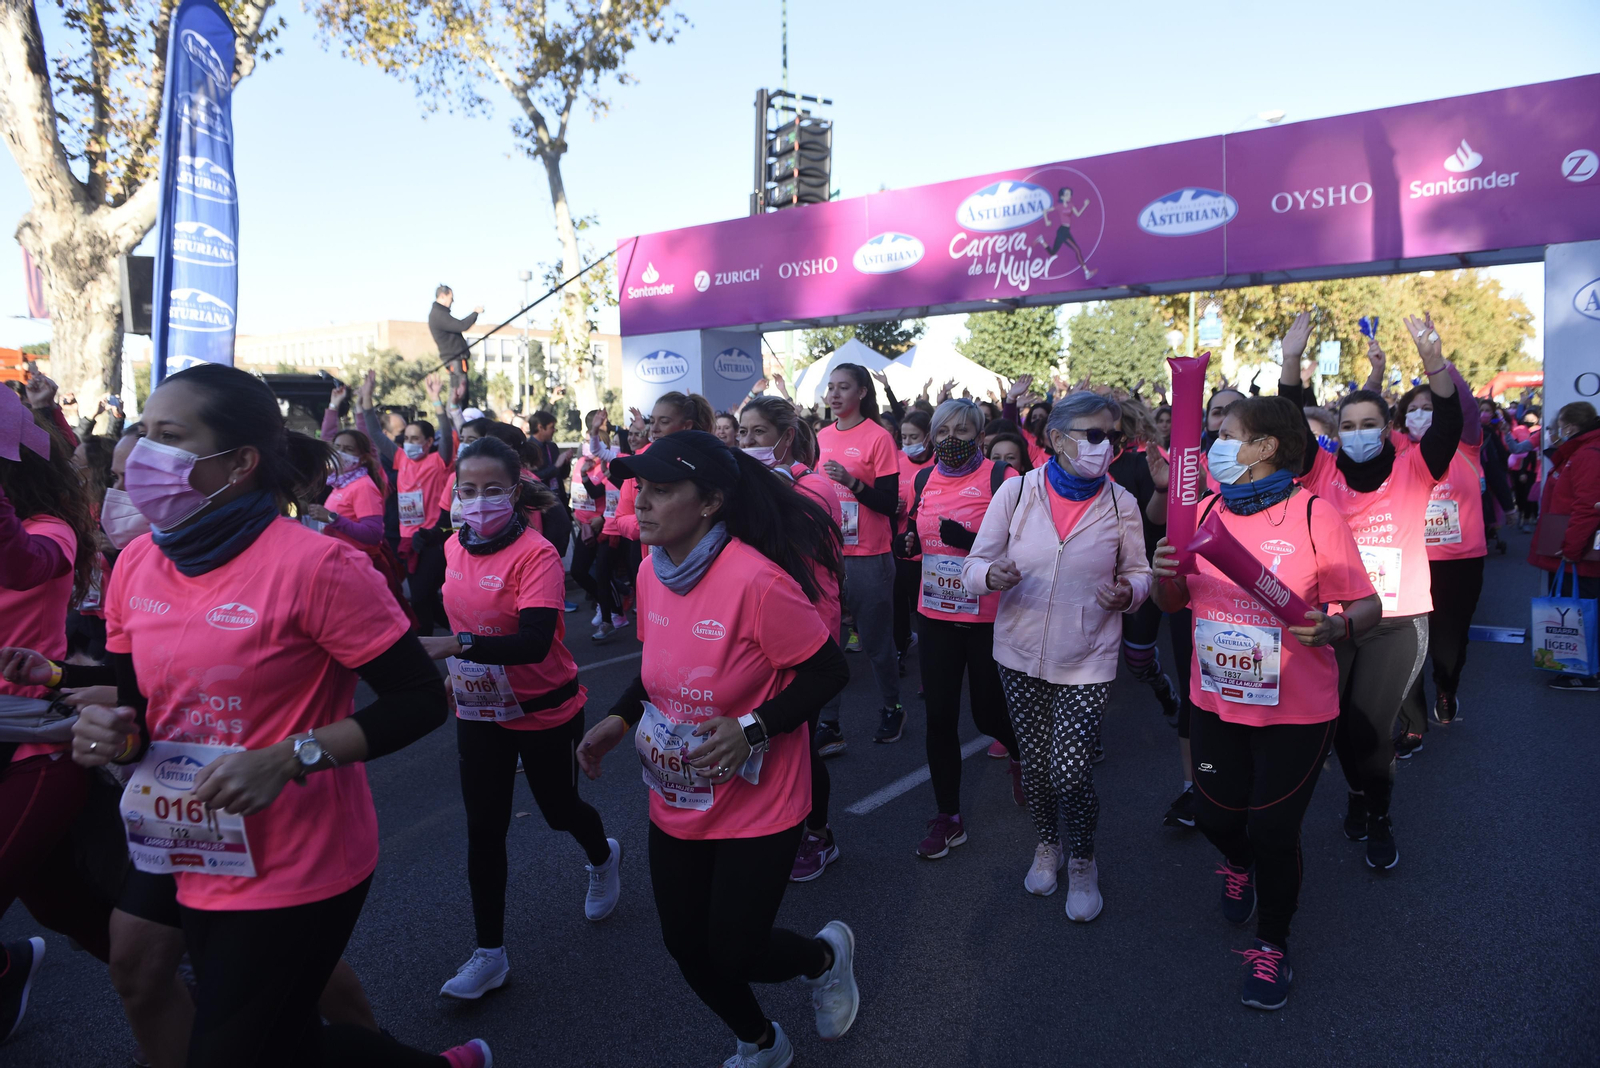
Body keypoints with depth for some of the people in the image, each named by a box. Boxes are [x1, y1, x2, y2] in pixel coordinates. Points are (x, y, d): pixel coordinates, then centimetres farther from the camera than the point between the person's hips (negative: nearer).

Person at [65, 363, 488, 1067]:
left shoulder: (314, 565, -19)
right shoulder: (137, 565, 1)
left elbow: (421, 698, -16)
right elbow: (139, 701, 13)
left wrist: (291, 758, -26)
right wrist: (112, 732, -9)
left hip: (297, 873, -7)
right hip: (196, 866, 7)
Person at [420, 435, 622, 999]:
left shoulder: (535, 554, -24)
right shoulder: (454, 548, -3)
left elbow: (535, 640, -36)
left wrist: (457, 646, -47)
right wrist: (455, 671, 12)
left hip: (544, 712, -5)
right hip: (478, 711, 5)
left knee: (559, 808, 16)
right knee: (483, 830, 6)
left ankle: (604, 858, 51)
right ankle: (490, 953, 20)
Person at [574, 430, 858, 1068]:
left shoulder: (756, 580, -27)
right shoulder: (652, 570, -4)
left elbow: (828, 672, -19)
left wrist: (751, 727, -30)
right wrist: (621, 717, -1)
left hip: (755, 807, -7)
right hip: (676, 802, 7)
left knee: (733, 954, 3)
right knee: (685, 944, 16)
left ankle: (826, 955, 38)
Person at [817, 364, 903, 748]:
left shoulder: (878, 437, -8)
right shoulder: (822, 436, 9)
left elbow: (889, 503, -12)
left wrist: (852, 480, -25)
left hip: (868, 558, -5)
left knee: (876, 640, 7)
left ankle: (891, 709, 30)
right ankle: (828, 726, 14)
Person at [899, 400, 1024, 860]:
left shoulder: (1001, 478, -9)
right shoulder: (923, 480, 8)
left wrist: (972, 541, -26)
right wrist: (909, 541, 0)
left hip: (988, 617, -4)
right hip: (935, 614, 4)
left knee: (988, 710, 7)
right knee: (940, 717, 5)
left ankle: (1020, 754, 45)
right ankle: (947, 817, 19)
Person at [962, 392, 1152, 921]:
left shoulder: (1120, 504, -4)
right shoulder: (1017, 491, -6)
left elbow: (1138, 573, 6)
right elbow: (974, 566, -3)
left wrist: (1126, 592, -17)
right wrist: (994, 575, -27)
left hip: (1087, 659, -1)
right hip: (1023, 653, 1)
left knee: (1070, 769, -6)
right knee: (1034, 761, 12)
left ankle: (1082, 862, 23)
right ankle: (1047, 844, 41)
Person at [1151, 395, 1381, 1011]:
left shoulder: (1314, 515, -14)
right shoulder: (1205, 510, 1)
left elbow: (1367, 606, -10)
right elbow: (1172, 602, 7)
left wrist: (1338, 627, -32)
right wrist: (1164, 574, -15)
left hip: (1296, 711, -4)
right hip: (1216, 701, 4)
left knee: (1273, 831, 3)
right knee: (1215, 814, 15)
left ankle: (1272, 946, 29)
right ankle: (1238, 863, 52)